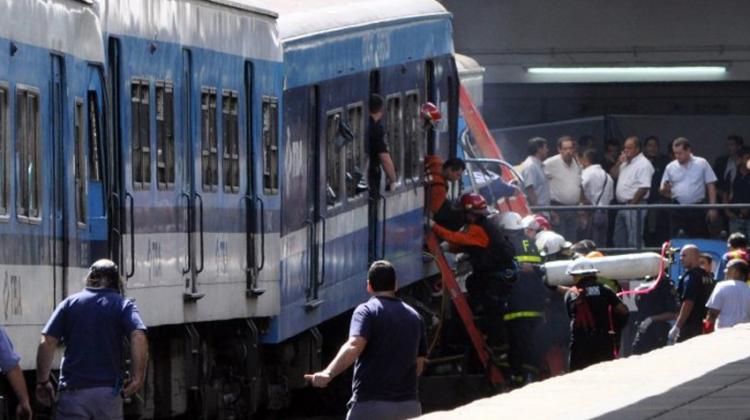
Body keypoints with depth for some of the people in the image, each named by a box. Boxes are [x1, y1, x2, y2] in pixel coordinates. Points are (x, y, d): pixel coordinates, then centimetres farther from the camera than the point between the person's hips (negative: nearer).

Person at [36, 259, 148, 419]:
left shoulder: (69, 303, 8)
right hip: (109, 391, 0)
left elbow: (46, 344, 0)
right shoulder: (122, 305, 5)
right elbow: (138, 338, -13)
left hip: (73, 391, 0)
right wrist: (138, 376, -8)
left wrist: (42, 382, 8)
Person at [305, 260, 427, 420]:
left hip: (370, 404, -5)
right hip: (409, 406, 5)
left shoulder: (366, 311, -4)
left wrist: (328, 373, -36)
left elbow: (354, 346, -23)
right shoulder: (414, 317, 14)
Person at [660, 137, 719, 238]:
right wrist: (665, 189, -13)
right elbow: (664, 192, 12)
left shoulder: (702, 164, 2)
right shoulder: (670, 167, 8)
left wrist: (712, 208, -4)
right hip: (678, 210, 2)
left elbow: (711, 186, 3)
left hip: (697, 210, -1)